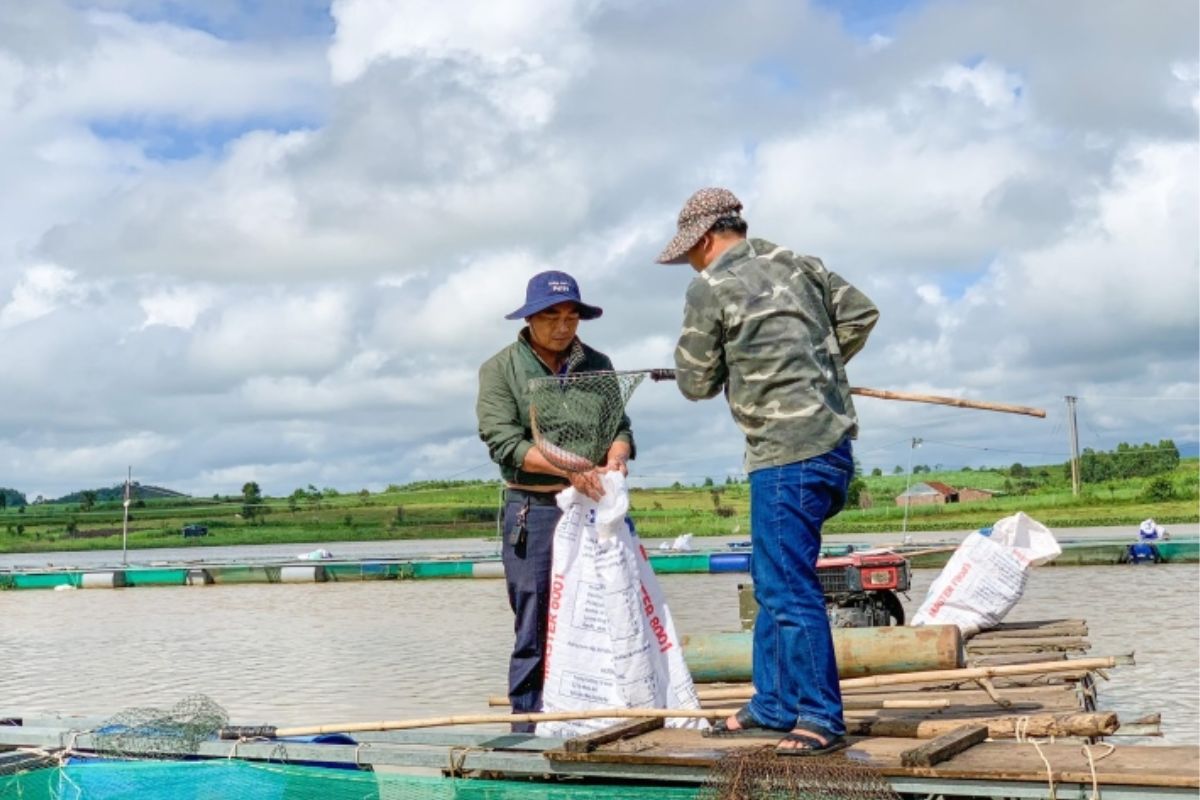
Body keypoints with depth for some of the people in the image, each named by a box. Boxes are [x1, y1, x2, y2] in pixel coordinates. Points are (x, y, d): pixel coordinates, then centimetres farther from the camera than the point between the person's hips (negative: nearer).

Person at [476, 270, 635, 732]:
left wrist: (616, 455, -13)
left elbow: (619, 424, 11)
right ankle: (528, 728, 6)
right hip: (532, 509, -3)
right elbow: (504, 442, -9)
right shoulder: (500, 369, 2)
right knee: (535, 628, -1)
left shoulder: (596, 365, 14)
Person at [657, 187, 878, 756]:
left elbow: (696, 383, -1)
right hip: (831, 444, 9)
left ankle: (821, 719, 2)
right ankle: (773, 705, 24)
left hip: (788, 456, -9)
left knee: (788, 588, -3)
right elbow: (861, 314, 17)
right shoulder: (796, 265, 13)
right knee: (772, 578, 17)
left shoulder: (709, 289, -7)